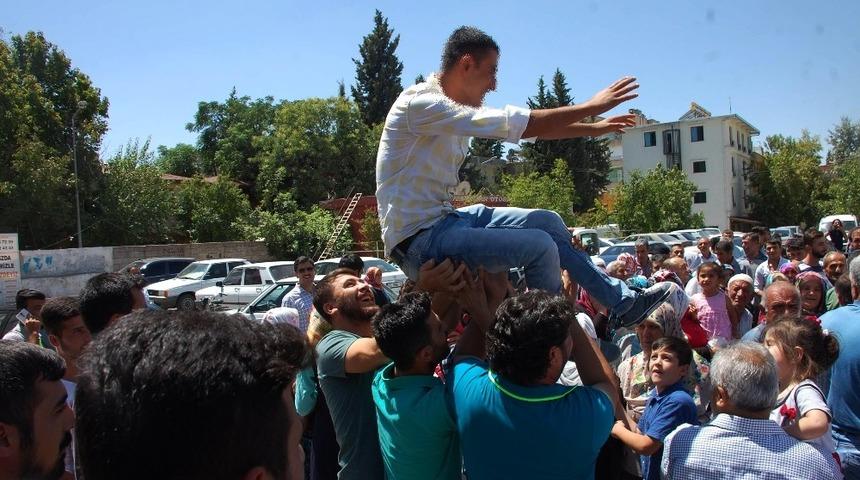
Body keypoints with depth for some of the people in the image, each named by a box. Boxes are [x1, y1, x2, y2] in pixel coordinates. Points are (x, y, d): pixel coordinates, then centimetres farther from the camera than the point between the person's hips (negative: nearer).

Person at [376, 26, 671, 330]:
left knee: (547, 222, 9)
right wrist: (592, 107, -11)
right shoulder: (421, 103, -18)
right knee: (539, 245, -19)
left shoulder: (456, 107, 11)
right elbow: (522, 125, -21)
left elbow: (528, 128, 18)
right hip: (418, 239, -10)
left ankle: (622, 302, 19)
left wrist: (594, 129, 21)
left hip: (445, 219, 10)